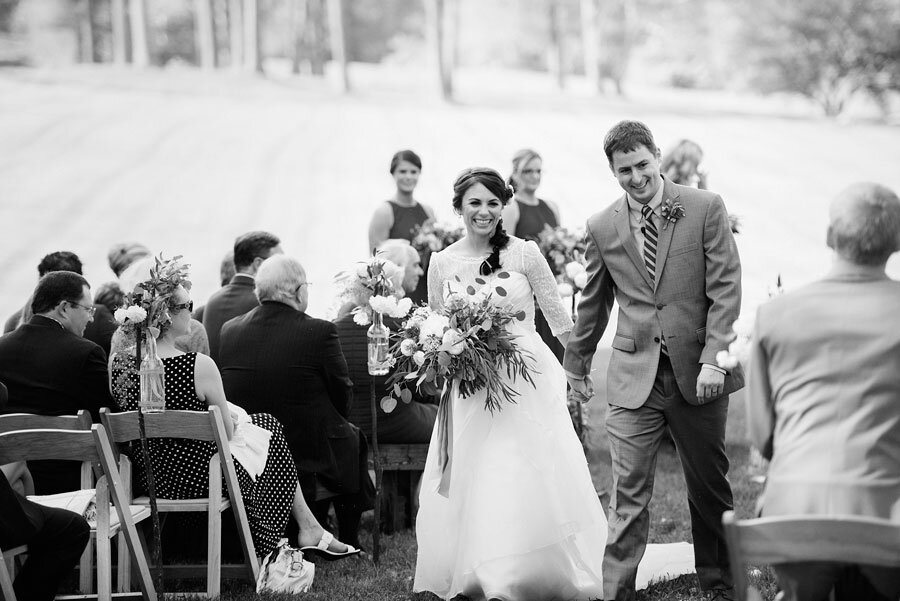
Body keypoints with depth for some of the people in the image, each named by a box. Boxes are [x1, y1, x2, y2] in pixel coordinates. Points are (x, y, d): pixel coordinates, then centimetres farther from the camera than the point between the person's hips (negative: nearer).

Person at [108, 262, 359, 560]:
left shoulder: (119, 362, -7)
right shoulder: (199, 366, -25)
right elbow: (226, 433, -13)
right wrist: (227, 417, 10)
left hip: (147, 478, 6)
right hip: (199, 478, -6)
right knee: (268, 428, 22)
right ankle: (309, 529, 35)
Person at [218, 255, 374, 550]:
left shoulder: (229, 330, -4)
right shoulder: (320, 332, -17)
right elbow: (343, 395, -7)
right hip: (306, 454, -5)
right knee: (353, 436, 27)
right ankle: (348, 540, 34)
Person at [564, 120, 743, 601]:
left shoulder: (705, 209, -2)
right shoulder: (602, 227, 5)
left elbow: (725, 289, -5)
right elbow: (593, 303, 17)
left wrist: (714, 359, -14)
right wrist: (576, 363, 25)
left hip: (698, 374, -1)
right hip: (634, 377, 1)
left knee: (709, 485, 12)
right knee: (628, 492, -3)